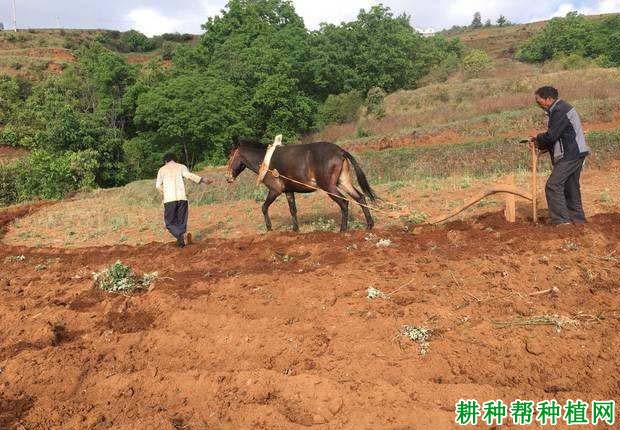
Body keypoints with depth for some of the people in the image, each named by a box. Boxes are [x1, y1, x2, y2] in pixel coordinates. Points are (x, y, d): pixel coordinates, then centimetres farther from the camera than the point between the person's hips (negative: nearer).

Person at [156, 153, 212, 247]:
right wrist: (203, 180, -6)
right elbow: (189, 175, -6)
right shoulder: (181, 167, 12)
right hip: (182, 198, 1)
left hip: (169, 199, -1)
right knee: (182, 222, 12)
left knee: (170, 223, 4)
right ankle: (181, 242, 6)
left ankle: (182, 235, -21)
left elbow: (158, 185, 11)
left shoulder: (162, 169, 14)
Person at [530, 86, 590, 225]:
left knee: (553, 185, -11)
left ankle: (561, 220, -11)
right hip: (575, 154, 11)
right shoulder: (562, 108, 17)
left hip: (570, 155, -11)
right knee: (571, 187, 15)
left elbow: (551, 136, -22)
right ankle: (577, 219, 23)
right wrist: (541, 142, 5)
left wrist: (538, 139, -3)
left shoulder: (560, 112, -17)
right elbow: (556, 135, 18)